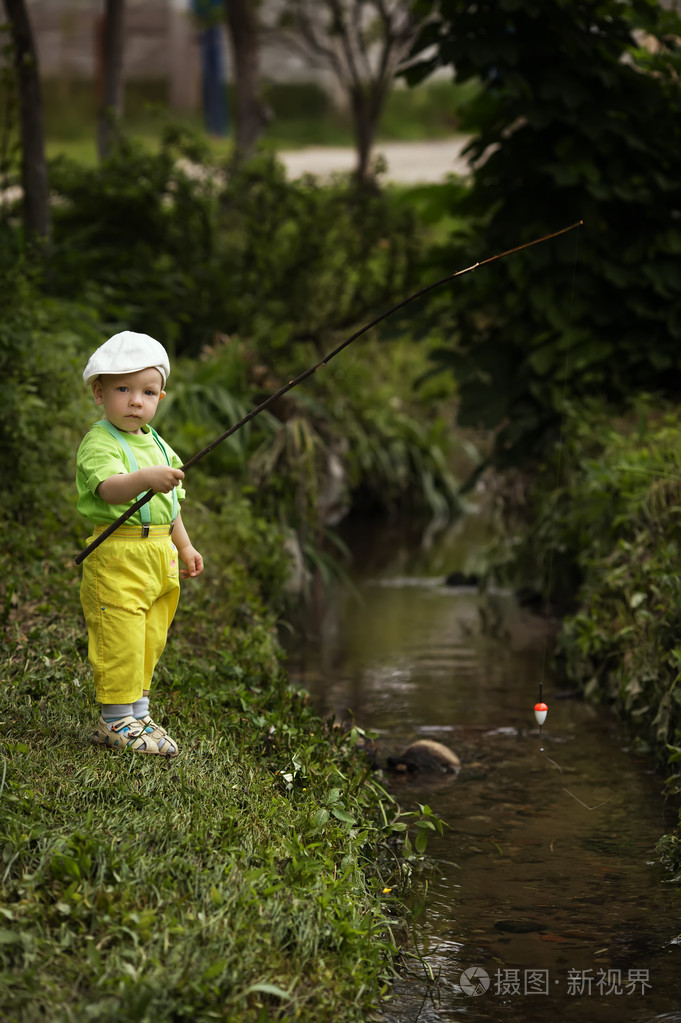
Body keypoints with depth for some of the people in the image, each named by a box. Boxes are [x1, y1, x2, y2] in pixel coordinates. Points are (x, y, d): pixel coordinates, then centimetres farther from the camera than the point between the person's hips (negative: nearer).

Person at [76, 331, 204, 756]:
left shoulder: (155, 443, 14)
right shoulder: (98, 443, -13)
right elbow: (110, 488, -33)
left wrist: (185, 546, 29)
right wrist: (145, 478, -51)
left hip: (158, 556, 8)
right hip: (117, 558, -8)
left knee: (150, 642, 15)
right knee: (120, 641, -7)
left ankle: (138, 714, 27)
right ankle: (116, 721, 3)